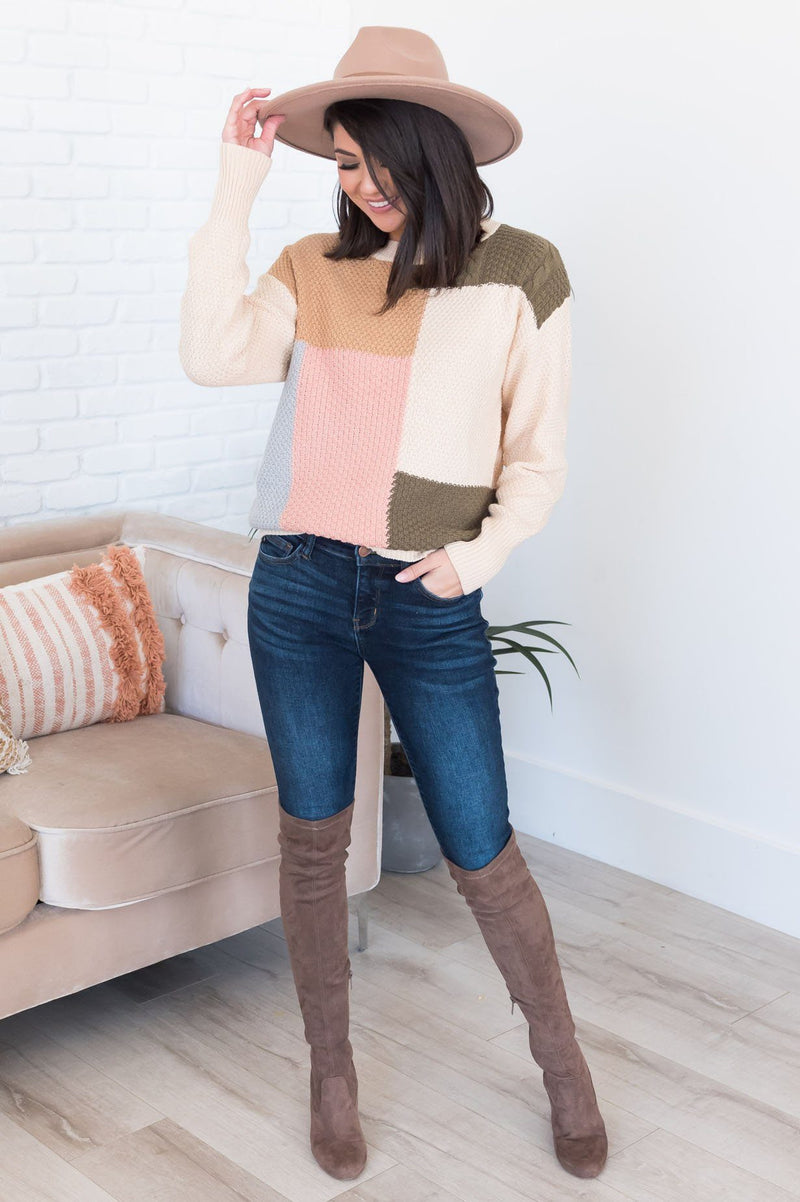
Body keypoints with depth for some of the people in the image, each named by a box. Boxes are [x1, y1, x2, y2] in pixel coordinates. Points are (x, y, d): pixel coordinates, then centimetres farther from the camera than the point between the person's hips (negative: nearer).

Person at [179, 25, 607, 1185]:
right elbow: (213, 355, -13)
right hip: (301, 582, 2)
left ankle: (562, 1060, 29)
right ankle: (332, 1070, 30)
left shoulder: (522, 272, -1)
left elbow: (539, 459, 3)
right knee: (313, 839, 10)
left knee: (482, 852, 3)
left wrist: (486, 551, -13)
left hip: (431, 601, -2)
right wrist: (237, 185, -10)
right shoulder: (313, 266, 4)